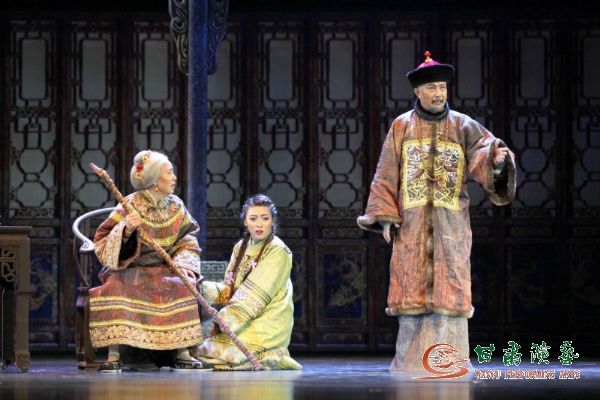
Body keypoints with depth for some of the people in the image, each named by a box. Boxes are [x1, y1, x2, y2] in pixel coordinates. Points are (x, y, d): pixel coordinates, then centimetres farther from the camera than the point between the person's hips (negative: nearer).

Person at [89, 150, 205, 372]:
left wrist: (182, 263, -11)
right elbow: (102, 243, -11)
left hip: (164, 270, 4)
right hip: (129, 269, -4)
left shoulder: (176, 207, 4)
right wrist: (126, 230, -29)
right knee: (114, 289, -34)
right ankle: (113, 357, -31)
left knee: (184, 286, -25)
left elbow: (187, 243, 9)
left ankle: (183, 355, -19)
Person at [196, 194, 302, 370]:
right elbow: (229, 289, 7)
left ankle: (269, 357, -4)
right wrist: (204, 288, -12)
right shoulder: (241, 247, 12)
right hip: (246, 322, 8)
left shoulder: (278, 251, -11)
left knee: (210, 352, -20)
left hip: (266, 325, -8)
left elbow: (256, 296, -18)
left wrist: (226, 319, -23)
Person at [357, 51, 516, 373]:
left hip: (451, 223, 0)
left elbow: (482, 149, -13)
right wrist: (385, 217, -3)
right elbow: (386, 175, 6)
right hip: (411, 222, 0)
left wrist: (497, 157, -36)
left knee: (449, 289, -4)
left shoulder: (462, 126, 5)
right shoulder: (401, 127, 7)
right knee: (413, 288, 0)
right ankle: (411, 358, 5)